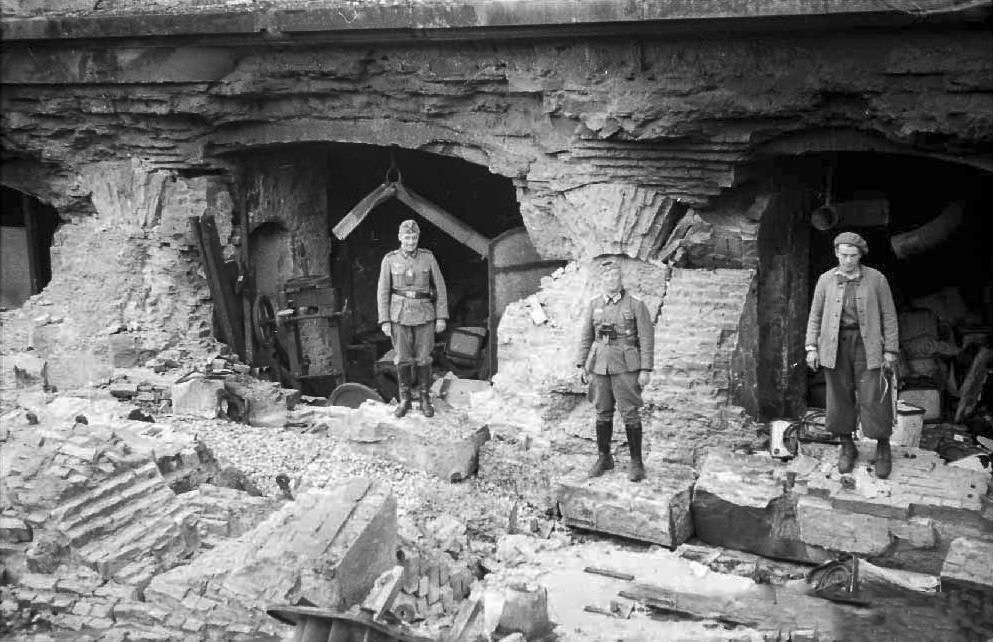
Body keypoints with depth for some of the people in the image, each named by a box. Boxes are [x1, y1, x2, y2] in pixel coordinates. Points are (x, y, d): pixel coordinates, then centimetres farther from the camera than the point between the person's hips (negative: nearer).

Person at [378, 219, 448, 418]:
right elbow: (383, 291, 1)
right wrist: (384, 321, -4)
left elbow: (440, 288, 1)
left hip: (424, 315, 0)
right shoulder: (389, 260, -2)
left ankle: (425, 400, 15)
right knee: (403, 359, 4)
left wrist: (442, 317, -3)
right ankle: (404, 400, 17)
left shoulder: (428, 257, -2)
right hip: (400, 315, 0)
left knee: (423, 358, 3)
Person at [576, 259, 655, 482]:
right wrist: (581, 365, 5)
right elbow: (586, 336, 10)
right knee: (603, 413, 10)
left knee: (629, 413, -3)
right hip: (599, 365, 4)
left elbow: (647, 339, -6)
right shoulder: (594, 304, 4)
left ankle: (636, 463, 7)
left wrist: (646, 370, -10)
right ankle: (604, 458, 23)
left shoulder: (636, 305, -6)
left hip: (626, 367, -3)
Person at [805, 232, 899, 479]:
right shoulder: (826, 280, 2)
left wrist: (890, 351, -4)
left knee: (874, 398, -2)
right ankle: (847, 448, 22)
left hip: (867, 345, -2)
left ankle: (883, 449, 16)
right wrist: (811, 347, -1)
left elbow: (888, 316, 0)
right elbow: (815, 316, 7)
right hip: (836, 346, 2)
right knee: (841, 396, 6)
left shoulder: (876, 279, -3)